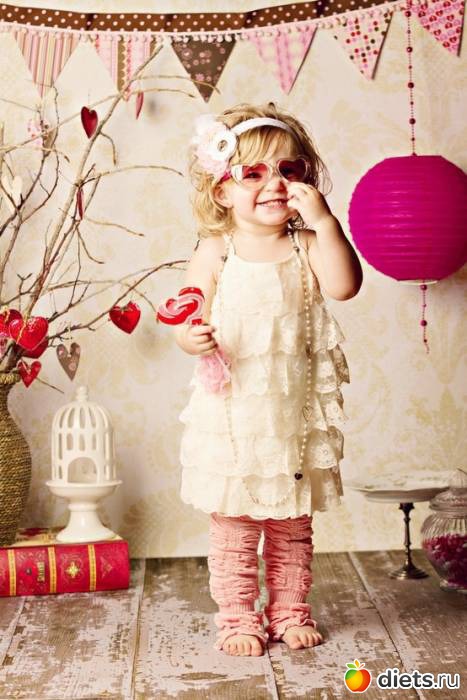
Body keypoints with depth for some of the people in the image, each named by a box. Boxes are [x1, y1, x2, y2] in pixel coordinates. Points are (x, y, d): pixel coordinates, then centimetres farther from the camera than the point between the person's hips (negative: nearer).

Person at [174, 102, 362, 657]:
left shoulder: (307, 246, -1)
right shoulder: (217, 252, -4)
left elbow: (343, 286, -19)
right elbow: (189, 317, -3)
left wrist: (324, 221, -22)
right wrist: (193, 338, -25)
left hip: (297, 408, 2)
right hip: (233, 410, -2)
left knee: (293, 521, 14)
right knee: (233, 520, 6)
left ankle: (290, 611, 29)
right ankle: (237, 618, 20)